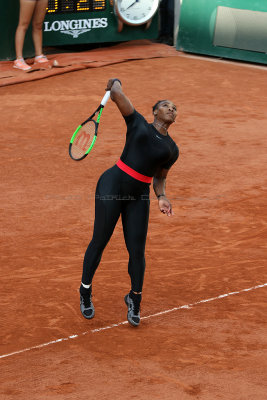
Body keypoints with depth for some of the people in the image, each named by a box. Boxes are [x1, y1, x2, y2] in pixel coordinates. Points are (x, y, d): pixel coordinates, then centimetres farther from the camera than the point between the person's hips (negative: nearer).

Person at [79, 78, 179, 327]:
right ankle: (85, 293, 22)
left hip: (139, 198, 4)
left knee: (137, 251, 0)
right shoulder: (138, 123, 3)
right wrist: (115, 83, 12)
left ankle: (134, 299, 23)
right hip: (112, 186, -3)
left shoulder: (172, 150, 13)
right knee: (99, 242, 3)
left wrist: (161, 197, 5)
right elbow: (116, 94, -3)